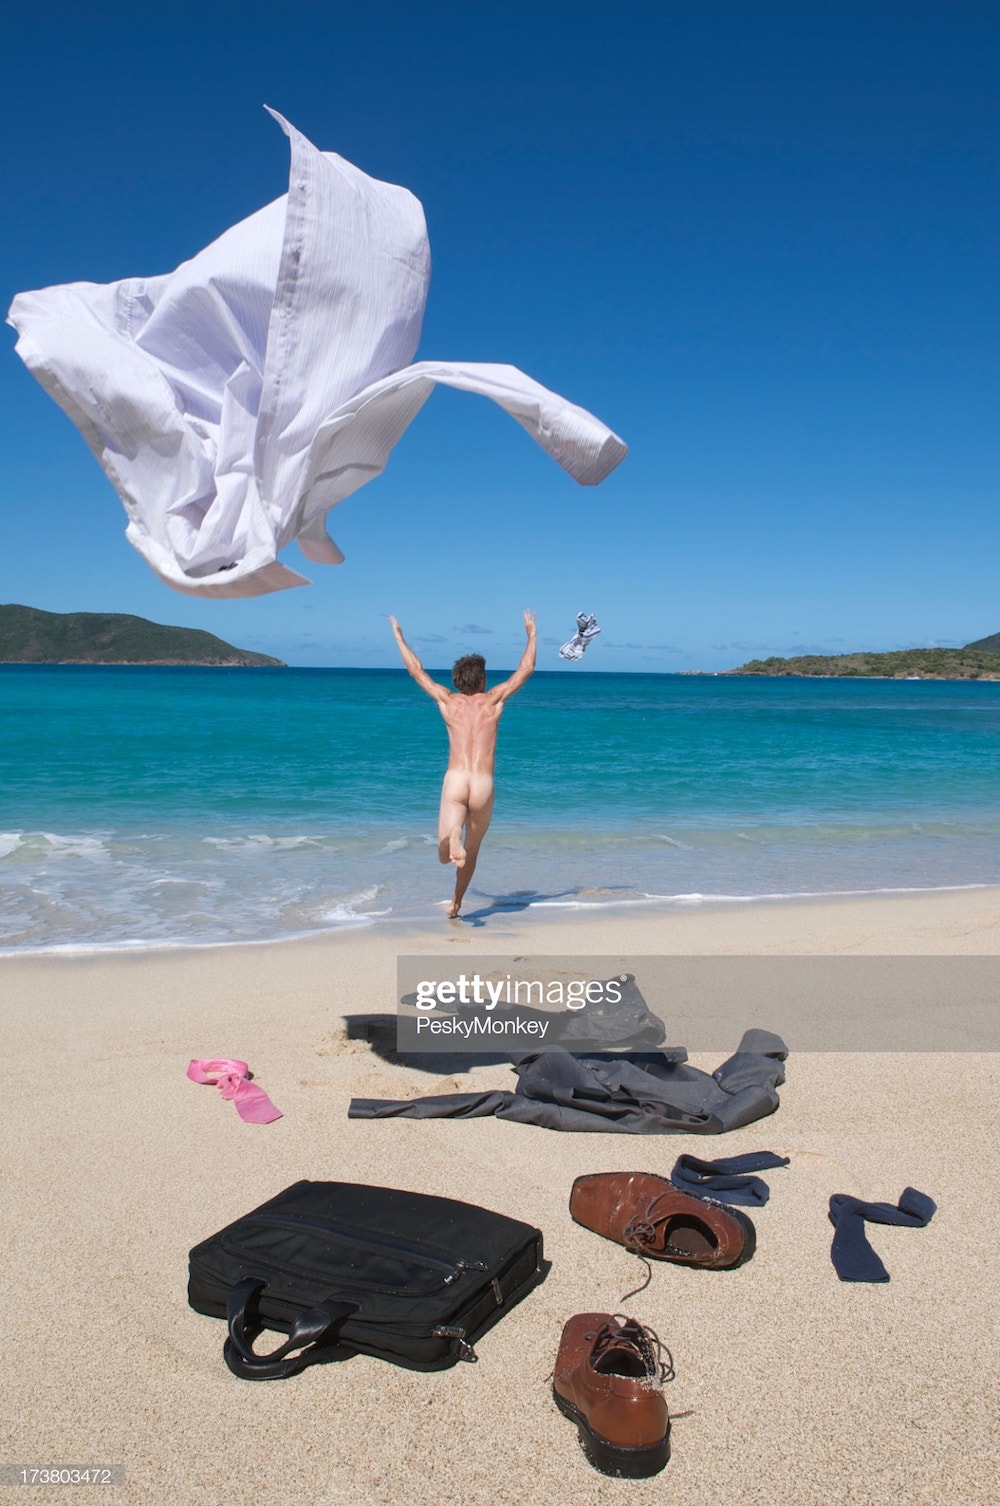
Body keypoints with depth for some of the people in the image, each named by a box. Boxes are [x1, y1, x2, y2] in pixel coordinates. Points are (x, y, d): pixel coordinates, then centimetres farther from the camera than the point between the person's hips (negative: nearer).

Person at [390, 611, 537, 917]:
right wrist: (531, 633, 28)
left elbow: (416, 669, 16)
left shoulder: (448, 700, 9)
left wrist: (398, 634, 28)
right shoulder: (493, 700, 7)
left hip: (454, 781, 0)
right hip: (484, 786, 1)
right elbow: (525, 669, 15)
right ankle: (456, 903, 28)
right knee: (471, 851, 21)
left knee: (445, 855, -5)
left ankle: (452, 838, -39)